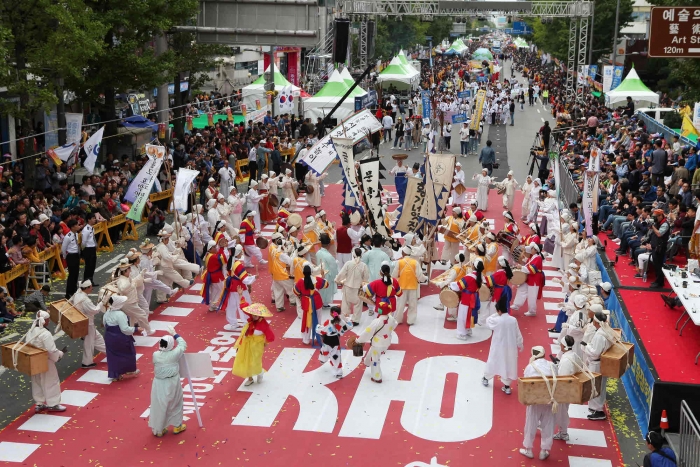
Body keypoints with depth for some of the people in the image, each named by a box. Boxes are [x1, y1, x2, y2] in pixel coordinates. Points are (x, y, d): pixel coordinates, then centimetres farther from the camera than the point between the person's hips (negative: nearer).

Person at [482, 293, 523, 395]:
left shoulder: (497, 321, -22)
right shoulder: (513, 320, -9)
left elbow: (488, 321, 0)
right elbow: (518, 335, 0)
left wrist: (497, 315, 1)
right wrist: (520, 345, 14)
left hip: (498, 347, -3)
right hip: (510, 347, 3)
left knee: (493, 362, 19)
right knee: (509, 365, 15)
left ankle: (486, 378, 40)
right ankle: (507, 386, 21)